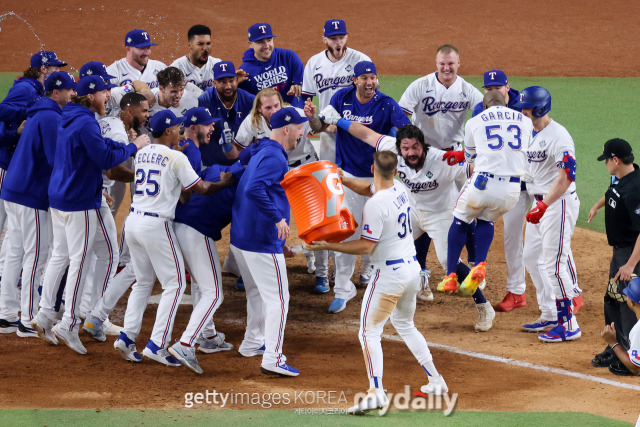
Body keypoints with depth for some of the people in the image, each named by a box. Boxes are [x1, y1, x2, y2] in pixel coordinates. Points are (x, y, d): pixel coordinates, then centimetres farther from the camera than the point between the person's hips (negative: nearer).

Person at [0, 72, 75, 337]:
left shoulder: (37, 114, 17)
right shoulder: (51, 118, -14)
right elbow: (57, 159, -21)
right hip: (33, 195, -10)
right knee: (36, 256, -4)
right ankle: (29, 322, -1)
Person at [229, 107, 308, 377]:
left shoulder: (262, 153, 17)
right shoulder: (274, 157, -16)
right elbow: (254, 189, -32)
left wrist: (279, 243, 24)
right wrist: (278, 218, -32)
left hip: (240, 239, 10)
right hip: (262, 243, -10)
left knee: (258, 292, 27)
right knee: (277, 298, -6)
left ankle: (252, 343, 39)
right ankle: (272, 359, -10)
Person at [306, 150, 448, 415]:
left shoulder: (375, 206, -21)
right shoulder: (400, 190, 5)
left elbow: (366, 246, -21)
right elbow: (366, 187, 21)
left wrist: (328, 246, -17)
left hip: (389, 273, -9)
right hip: (412, 268, 9)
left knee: (369, 331, -5)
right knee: (405, 325, 26)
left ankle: (376, 391, -19)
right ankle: (435, 381, 28)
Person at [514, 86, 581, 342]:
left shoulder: (558, 136, -18)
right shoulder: (530, 134, 11)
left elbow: (565, 177, -27)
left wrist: (544, 206, -35)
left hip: (559, 203, -10)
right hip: (539, 203, 10)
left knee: (554, 264, -12)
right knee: (532, 258, 15)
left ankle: (569, 325, -8)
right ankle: (549, 315, 25)